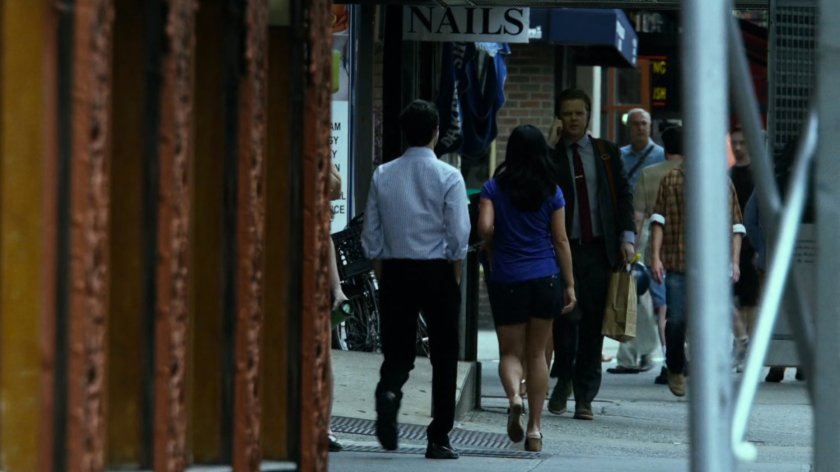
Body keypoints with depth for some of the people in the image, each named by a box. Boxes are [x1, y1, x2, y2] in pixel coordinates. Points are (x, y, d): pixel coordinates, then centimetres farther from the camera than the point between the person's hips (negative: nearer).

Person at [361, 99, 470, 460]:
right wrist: (455, 276, 4)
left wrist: (383, 277, 12)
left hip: (395, 271, 3)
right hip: (437, 271, -2)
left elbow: (371, 235, 4)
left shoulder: (383, 176, 2)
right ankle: (438, 439, 7)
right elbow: (459, 234, -10)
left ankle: (388, 390, -24)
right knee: (444, 355, 7)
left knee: (397, 350, 11)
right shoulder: (448, 177, -7)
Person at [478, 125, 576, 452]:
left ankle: (513, 396, -23)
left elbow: (485, 227, -13)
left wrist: (492, 251, 8)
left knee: (510, 351, 9)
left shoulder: (494, 189, -1)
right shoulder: (552, 192, 2)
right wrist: (569, 285, 6)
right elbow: (561, 240, 2)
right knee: (537, 354, 10)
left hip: (506, 279, -1)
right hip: (545, 278, 1)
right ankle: (534, 428, 8)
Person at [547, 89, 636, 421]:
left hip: (599, 248, 2)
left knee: (593, 324, 2)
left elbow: (623, 194, 9)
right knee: (565, 316, -10)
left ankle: (584, 397, 9)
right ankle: (563, 380, 14)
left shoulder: (607, 153, 11)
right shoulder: (549, 154, 5)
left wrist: (627, 236, 0)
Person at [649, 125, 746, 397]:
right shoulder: (671, 180, 8)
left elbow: (735, 226, 11)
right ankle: (675, 370, 22)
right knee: (677, 320, -2)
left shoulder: (723, 183, 11)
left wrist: (734, 261, 3)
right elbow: (659, 219, 6)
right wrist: (655, 257, -3)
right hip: (677, 264, -1)